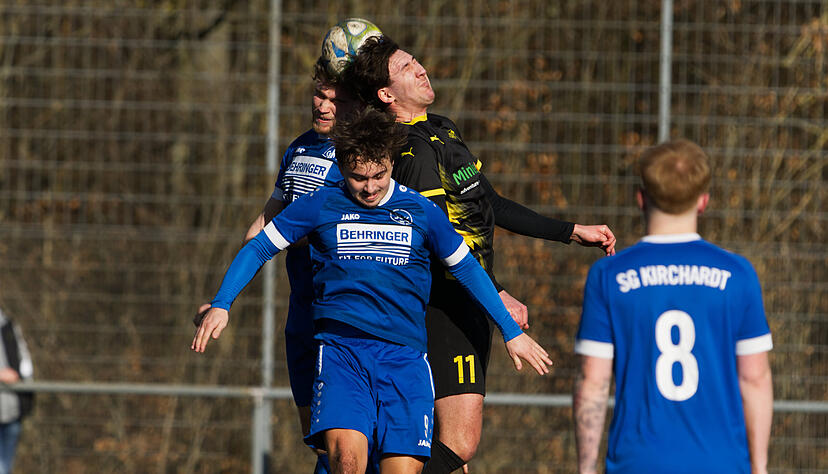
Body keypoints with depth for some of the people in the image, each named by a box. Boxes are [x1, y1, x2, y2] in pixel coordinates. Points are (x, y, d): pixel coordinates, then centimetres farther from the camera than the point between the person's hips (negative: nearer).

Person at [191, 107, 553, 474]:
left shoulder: (421, 212, 9)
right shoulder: (321, 206, 6)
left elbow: (466, 268, 23)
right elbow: (259, 248, 14)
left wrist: (511, 331, 26)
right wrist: (221, 305, 2)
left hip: (405, 357, 1)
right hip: (340, 349, -1)